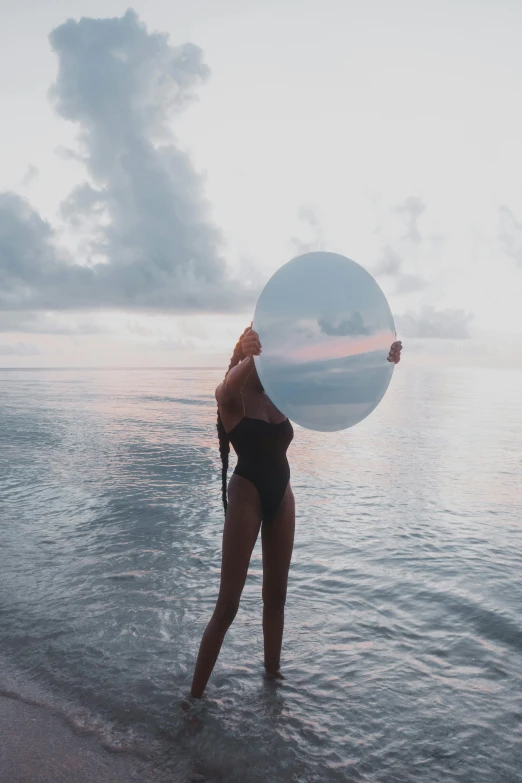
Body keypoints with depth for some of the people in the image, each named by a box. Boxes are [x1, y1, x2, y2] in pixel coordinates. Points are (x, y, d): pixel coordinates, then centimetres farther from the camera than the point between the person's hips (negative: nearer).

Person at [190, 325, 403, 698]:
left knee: (276, 593, 18)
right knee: (228, 603, -2)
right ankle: (196, 693, 12)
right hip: (247, 494, -6)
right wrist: (253, 354, -56)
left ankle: (273, 668, 38)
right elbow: (228, 387, -35)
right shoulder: (232, 398, -10)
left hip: (282, 496, 6)